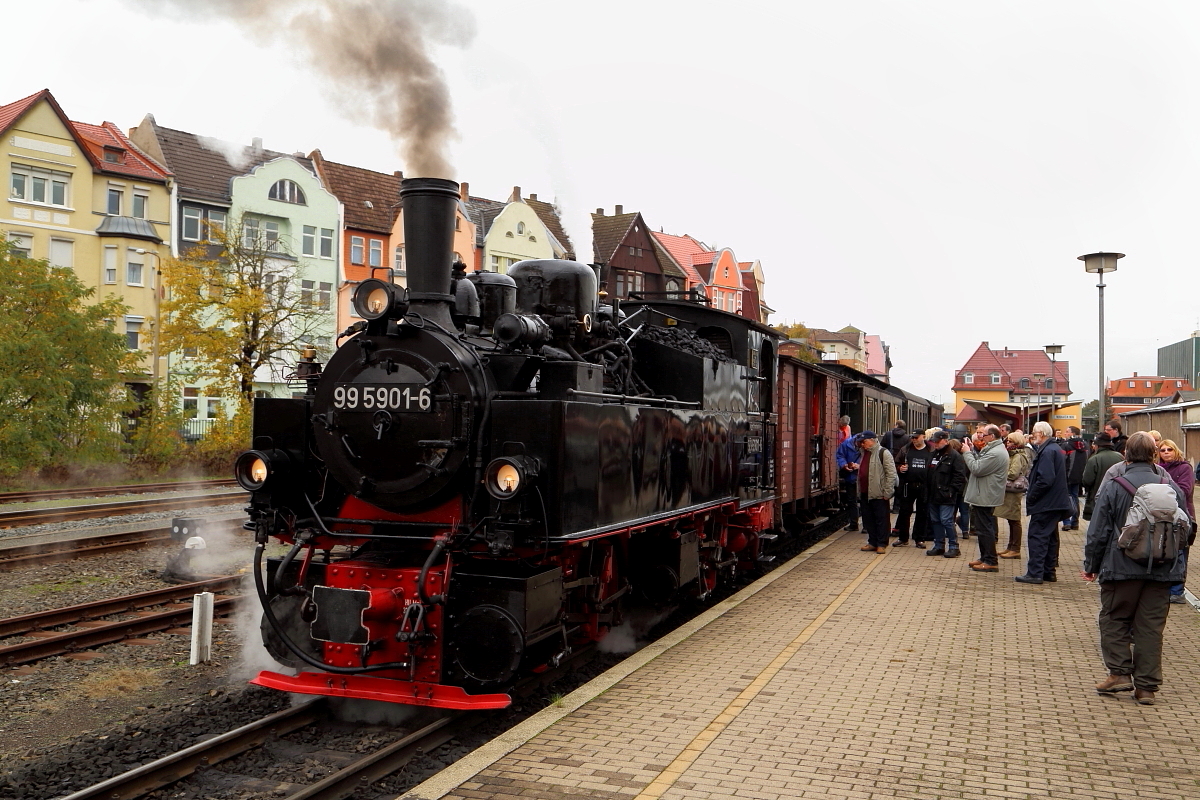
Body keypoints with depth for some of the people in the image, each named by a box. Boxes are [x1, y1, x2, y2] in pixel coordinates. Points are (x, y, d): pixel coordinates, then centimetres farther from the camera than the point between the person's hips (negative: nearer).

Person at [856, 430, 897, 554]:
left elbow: (891, 474, -14)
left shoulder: (883, 453, -10)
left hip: (879, 494, -8)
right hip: (865, 493, 8)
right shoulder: (865, 453, 16)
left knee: (882, 520, 1)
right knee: (868, 520, 13)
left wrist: (887, 492, -16)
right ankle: (872, 542, 23)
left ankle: (882, 544, 8)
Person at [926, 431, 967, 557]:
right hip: (934, 495, 8)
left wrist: (952, 490, -18)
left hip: (946, 496, -8)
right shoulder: (935, 454, 15)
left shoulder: (954, 456, -9)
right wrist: (928, 491, 11)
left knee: (946, 521, -8)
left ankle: (953, 547, 2)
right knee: (935, 521, 11)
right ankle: (939, 546, 20)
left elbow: (960, 476, -14)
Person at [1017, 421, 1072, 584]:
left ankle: (1035, 573, -7)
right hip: (1056, 503, 11)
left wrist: (1030, 497, -16)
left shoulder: (1047, 452, -17)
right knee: (1050, 537, 14)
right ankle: (1049, 571, 21)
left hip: (1045, 504, -10)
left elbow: (1045, 480, -26)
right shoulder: (1057, 449, 15)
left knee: (1037, 537, -7)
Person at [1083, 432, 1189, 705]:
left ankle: (1120, 673, 5)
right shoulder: (1172, 488, 2)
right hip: (1161, 571, 3)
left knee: (1114, 621, 12)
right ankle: (1146, 686, 11)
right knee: (1151, 627, 8)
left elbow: (1099, 532, -6)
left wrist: (1091, 566, 5)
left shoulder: (1113, 487, -9)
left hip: (1122, 568, -3)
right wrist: (1176, 567, 22)